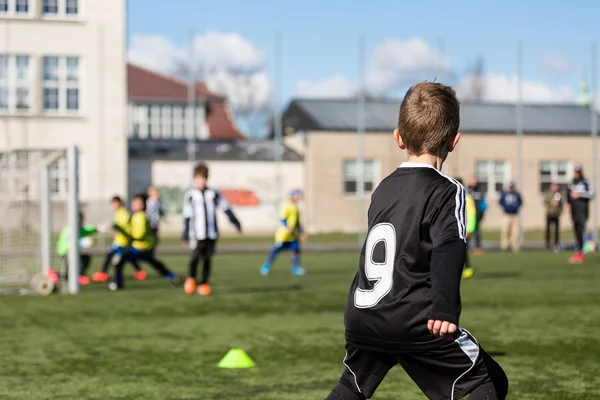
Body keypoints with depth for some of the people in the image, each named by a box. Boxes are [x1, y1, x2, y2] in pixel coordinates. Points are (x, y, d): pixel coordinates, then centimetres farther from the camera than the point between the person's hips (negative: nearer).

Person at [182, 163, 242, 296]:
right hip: (197, 234, -2)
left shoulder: (214, 194, 8)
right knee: (195, 257, -11)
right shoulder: (190, 195, 2)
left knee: (208, 259, 1)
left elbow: (226, 208, 10)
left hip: (212, 233, 2)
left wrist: (235, 222, 5)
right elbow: (187, 216, 4)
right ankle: (191, 278, 13)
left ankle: (204, 284, 10)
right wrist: (185, 233, 3)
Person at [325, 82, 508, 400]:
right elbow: (448, 251, -21)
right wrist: (446, 308, -34)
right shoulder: (446, 191, -5)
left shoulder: (383, 188, 16)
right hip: (413, 321, -6)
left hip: (361, 318, 7)